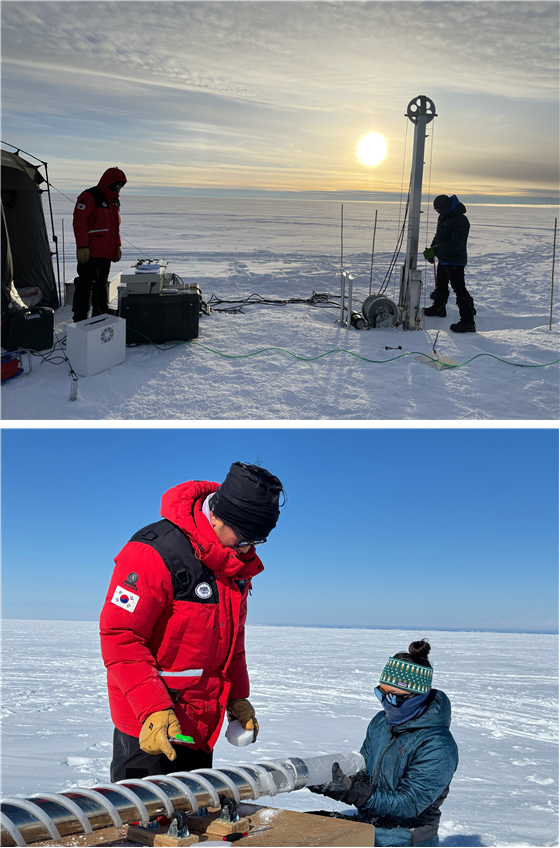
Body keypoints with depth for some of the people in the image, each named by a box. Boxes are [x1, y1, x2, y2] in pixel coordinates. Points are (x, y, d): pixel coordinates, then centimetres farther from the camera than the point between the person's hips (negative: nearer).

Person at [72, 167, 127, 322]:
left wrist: (117, 247, 23)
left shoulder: (114, 201, 18)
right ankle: (80, 318, -4)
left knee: (102, 284, 15)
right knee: (86, 284, -8)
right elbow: (79, 222, -16)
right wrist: (82, 247, -21)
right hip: (90, 253, -9)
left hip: (106, 253, 9)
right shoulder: (90, 196, -10)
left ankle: (101, 314, 23)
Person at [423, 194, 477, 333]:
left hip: (455, 262, -10)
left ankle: (468, 321, -17)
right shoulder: (443, 217, 10)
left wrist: (435, 250, -30)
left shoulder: (460, 220, -21)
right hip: (443, 260, 10)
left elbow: (455, 244, -28)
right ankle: (439, 308, 49)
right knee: (441, 285, 26)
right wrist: (431, 250, 8)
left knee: (459, 289, -15)